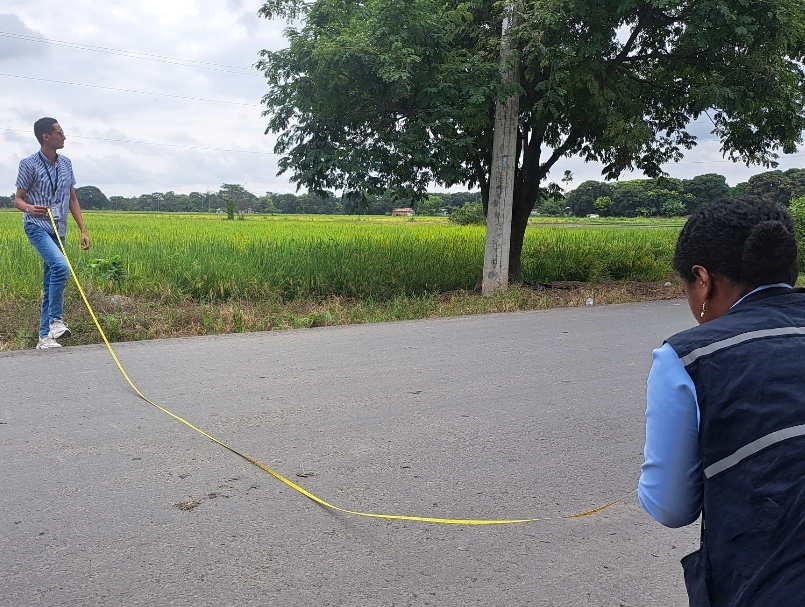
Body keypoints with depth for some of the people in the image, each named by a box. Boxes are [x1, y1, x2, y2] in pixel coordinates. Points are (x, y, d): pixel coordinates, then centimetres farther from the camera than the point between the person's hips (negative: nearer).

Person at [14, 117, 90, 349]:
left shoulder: (66, 164, 8)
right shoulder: (29, 164, -8)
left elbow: (72, 199, 14)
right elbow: (18, 199, -3)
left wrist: (83, 230, 9)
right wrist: (29, 208, -27)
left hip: (59, 230, 6)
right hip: (37, 226, -6)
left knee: (50, 284, 8)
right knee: (61, 267, -28)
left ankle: (45, 336, 14)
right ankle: (55, 320, -14)